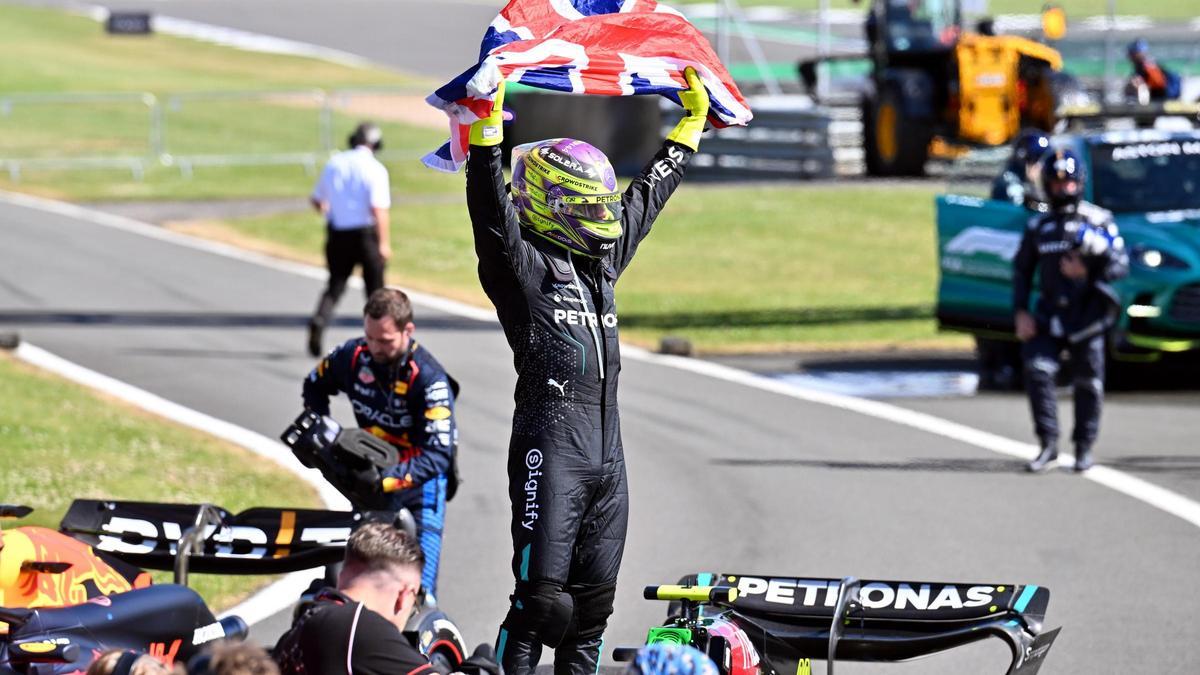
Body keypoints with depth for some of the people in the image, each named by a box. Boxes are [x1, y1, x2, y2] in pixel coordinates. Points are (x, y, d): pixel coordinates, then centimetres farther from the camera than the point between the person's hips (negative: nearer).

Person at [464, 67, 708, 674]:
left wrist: (692, 122, 36)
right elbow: (492, 210, -19)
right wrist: (486, 127, -30)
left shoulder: (604, 257, 19)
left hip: (607, 447, 8)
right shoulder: (522, 261, -3)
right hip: (550, 442, -8)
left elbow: (648, 193, 30)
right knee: (542, 600, -12)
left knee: (593, 600, 10)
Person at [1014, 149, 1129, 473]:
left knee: (1088, 382, 3)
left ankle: (1084, 447, 16)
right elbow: (1022, 271, 13)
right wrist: (1020, 313, 1)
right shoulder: (1038, 227, 10)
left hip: (1087, 313, -2)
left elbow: (1121, 265, -2)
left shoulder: (1098, 221, 1)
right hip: (1049, 314, 2)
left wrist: (1088, 271, -19)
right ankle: (1048, 444, -6)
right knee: (1037, 372, -14)